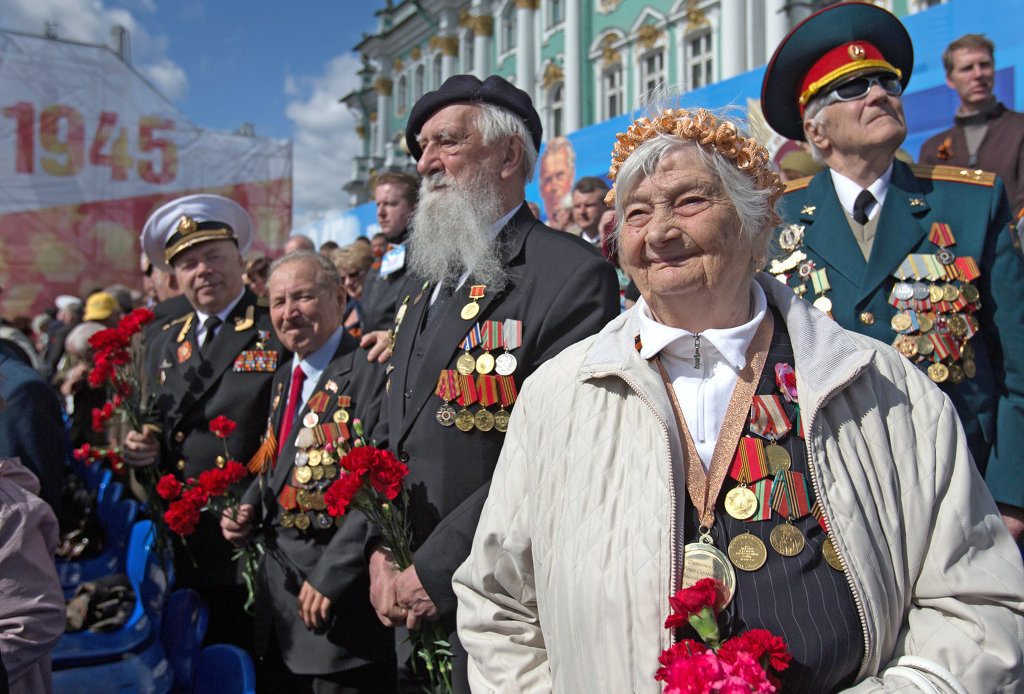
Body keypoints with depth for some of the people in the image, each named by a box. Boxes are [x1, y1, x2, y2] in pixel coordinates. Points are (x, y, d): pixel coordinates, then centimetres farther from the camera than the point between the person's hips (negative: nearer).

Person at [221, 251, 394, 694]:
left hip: (340, 592, -8)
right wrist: (248, 508, 5)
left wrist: (330, 576, -21)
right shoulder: (285, 377, 13)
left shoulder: (371, 373, -16)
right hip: (277, 590, 8)